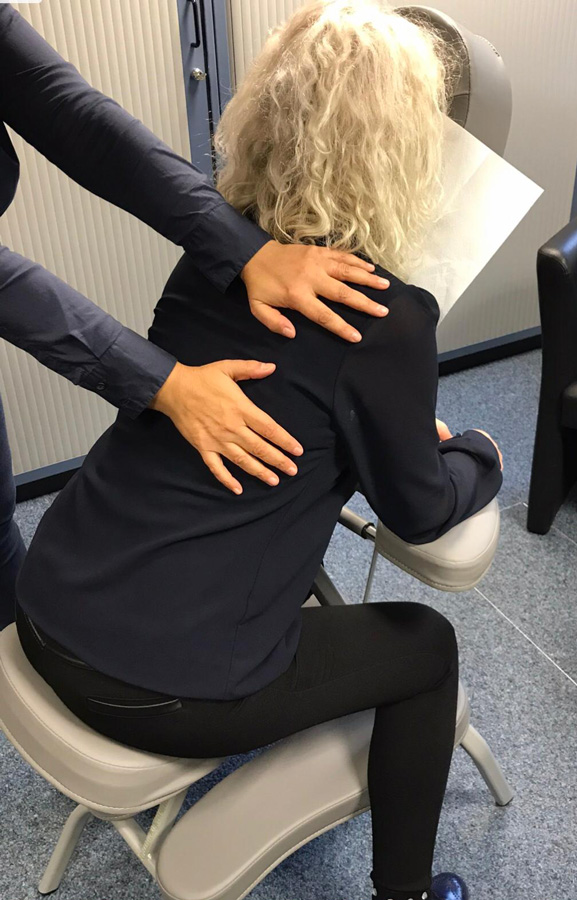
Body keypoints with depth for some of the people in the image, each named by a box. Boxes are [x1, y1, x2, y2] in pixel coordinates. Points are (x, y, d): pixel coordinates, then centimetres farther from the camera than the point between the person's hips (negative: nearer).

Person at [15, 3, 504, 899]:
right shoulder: (387, 316, -18)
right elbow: (418, 511, -1)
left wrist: (409, 426, 21)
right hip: (159, 680, -7)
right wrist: (482, 455, 18)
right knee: (428, 646, 16)